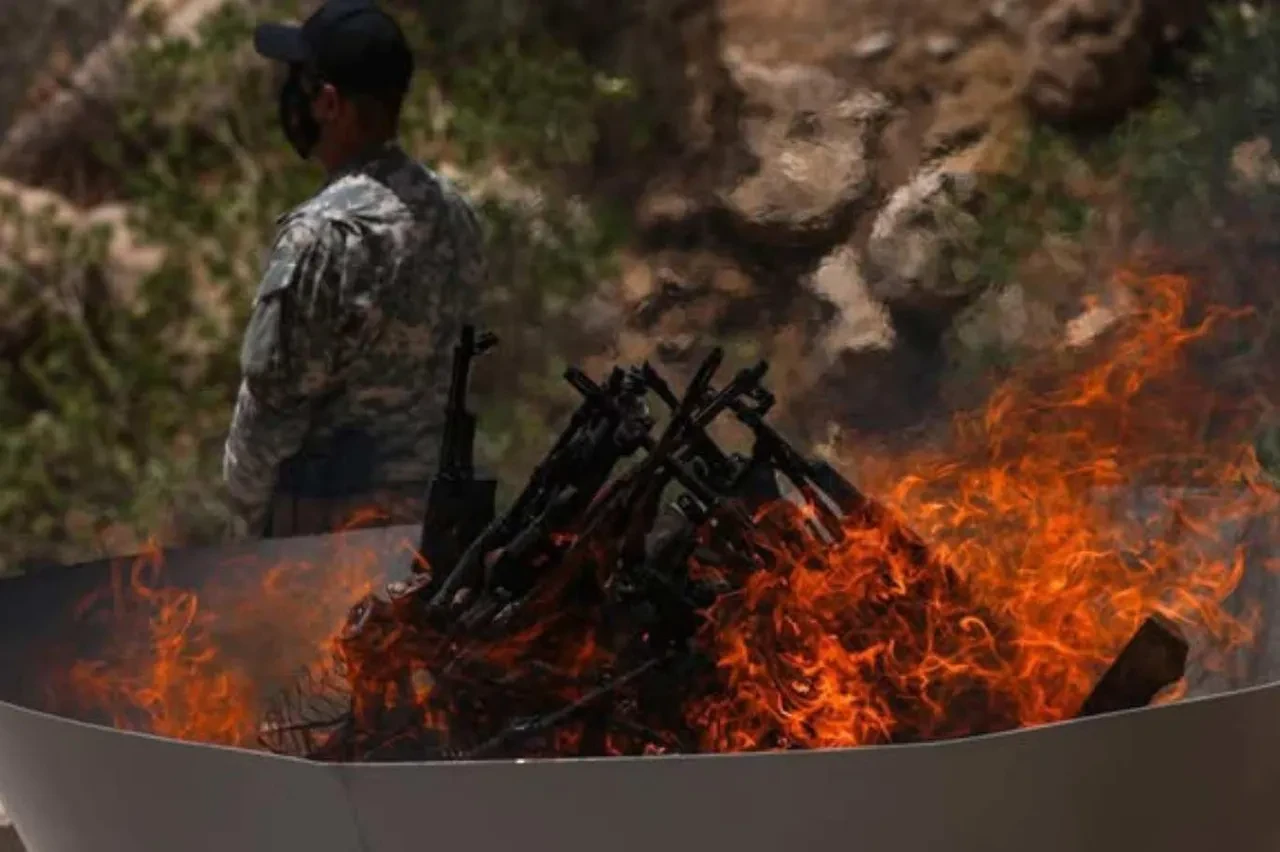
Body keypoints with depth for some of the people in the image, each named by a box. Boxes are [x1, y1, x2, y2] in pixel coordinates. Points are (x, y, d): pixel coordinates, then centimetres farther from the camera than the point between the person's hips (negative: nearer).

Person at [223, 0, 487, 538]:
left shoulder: (322, 234, -22)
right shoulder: (454, 214, 2)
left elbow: (275, 394, -16)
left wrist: (247, 498, -2)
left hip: (329, 507, -7)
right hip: (429, 492, 7)